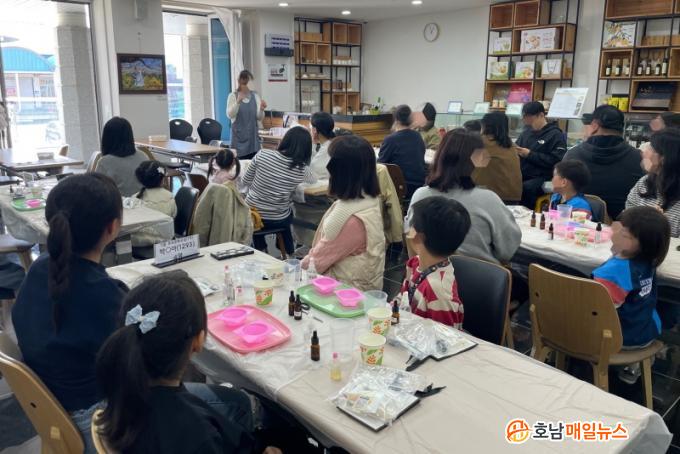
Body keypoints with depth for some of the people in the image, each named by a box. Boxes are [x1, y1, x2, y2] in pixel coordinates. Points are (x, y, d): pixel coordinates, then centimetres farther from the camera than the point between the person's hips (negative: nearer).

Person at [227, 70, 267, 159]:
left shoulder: (255, 96, 7)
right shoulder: (233, 96, -1)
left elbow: (259, 118, 4)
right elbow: (230, 115, -14)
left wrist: (261, 109, -17)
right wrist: (238, 102, -28)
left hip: (252, 136, 3)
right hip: (239, 136, -3)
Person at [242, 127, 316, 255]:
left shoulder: (262, 155, -14)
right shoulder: (302, 169, -16)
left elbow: (246, 182, -2)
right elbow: (313, 181, 8)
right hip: (277, 221, -1)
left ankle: (261, 249, 36)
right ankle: (289, 252, 43)